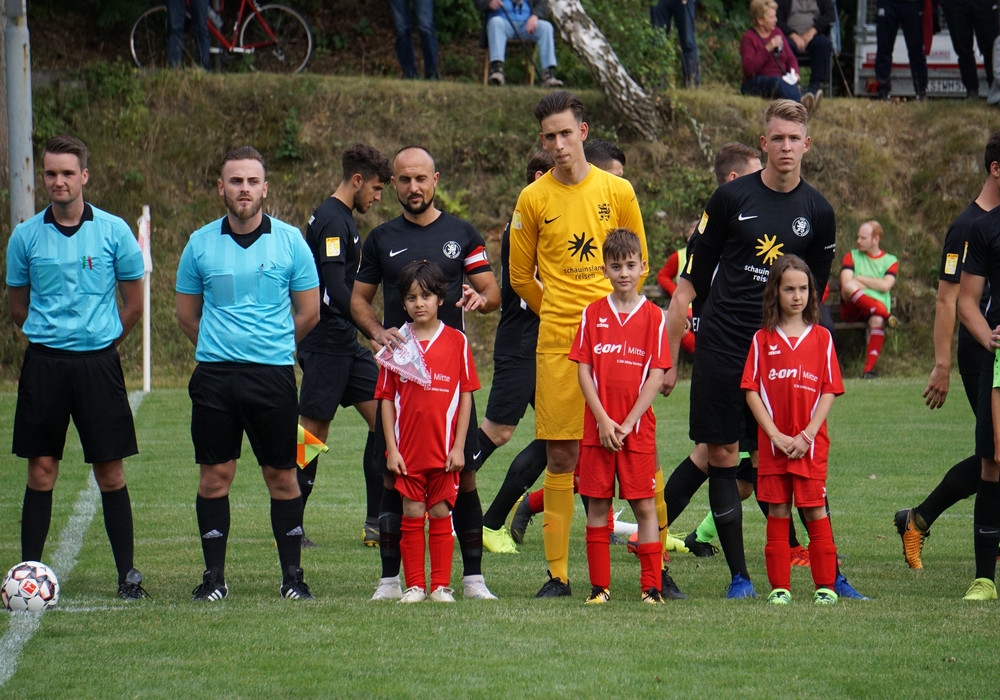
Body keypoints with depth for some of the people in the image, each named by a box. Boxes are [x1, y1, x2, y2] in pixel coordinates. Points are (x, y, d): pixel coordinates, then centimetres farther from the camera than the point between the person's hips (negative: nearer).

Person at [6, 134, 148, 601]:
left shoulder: (113, 231, 0)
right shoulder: (26, 236, 3)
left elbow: (134, 303, 8)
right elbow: (16, 304, 15)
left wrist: (100, 341, 10)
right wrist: (48, 336, 12)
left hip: (98, 363, -1)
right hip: (43, 365, 1)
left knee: (110, 472, 0)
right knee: (41, 471, 2)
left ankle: (127, 572, 7)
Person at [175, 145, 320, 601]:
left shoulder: (289, 241, 2)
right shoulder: (200, 243, 5)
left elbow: (308, 312, 9)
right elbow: (186, 312, 16)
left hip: (274, 374, -1)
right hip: (214, 375, 1)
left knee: (281, 476, 1)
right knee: (215, 476, 0)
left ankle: (292, 575, 9)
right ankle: (214, 576, 7)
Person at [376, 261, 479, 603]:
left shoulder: (456, 341, 1)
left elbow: (466, 395, 2)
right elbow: (386, 398, 4)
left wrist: (458, 446, -3)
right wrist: (391, 447, -2)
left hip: (444, 450, -1)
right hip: (407, 449, 1)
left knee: (440, 515, 3)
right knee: (412, 516, 3)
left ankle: (441, 585, 9)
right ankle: (414, 585, 10)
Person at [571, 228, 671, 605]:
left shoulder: (654, 317, 0)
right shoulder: (593, 314, 5)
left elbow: (656, 375, -4)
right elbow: (583, 370, 2)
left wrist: (627, 423, -11)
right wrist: (603, 420, -9)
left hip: (638, 428, -2)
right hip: (597, 427, 2)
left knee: (644, 505, -1)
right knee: (597, 504, 4)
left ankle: (651, 585, 2)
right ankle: (599, 585, 10)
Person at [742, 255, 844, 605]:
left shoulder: (821, 337, 4)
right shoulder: (763, 339, 4)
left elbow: (829, 391, 1)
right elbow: (751, 391, -1)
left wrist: (808, 435, -10)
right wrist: (776, 435, -10)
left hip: (811, 444, -1)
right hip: (772, 443, 1)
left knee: (816, 512, -2)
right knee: (778, 514, 4)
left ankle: (826, 585, 4)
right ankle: (779, 587, 9)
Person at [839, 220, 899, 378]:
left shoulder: (890, 261, 12)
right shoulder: (852, 256, 15)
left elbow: (885, 286, -5)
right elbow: (846, 283, -2)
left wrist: (860, 279, 0)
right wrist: (873, 284, -3)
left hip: (876, 308, -1)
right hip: (852, 309, 1)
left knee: (877, 321, -38)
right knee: (850, 287, -34)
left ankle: (869, 369, -39)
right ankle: (886, 315, -37)